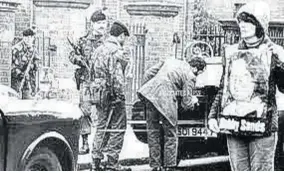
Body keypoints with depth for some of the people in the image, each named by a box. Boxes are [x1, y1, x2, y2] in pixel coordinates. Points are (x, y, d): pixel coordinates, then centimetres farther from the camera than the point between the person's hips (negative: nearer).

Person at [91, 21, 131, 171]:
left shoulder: (99, 50, 13)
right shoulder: (116, 52, -14)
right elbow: (117, 76, -20)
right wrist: (120, 95, -17)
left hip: (100, 95, 9)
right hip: (113, 95, -8)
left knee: (102, 127, 14)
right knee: (117, 128, -1)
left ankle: (96, 161, 15)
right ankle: (112, 163, 0)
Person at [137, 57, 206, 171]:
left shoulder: (170, 61, 20)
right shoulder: (190, 76, 0)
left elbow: (149, 73, 19)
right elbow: (186, 104, 2)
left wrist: (147, 88, 25)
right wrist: (193, 101, 22)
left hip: (149, 93, 7)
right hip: (165, 100, -6)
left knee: (153, 132, 14)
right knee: (170, 135, 10)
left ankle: (155, 166, 20)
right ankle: (169, 166, 14)